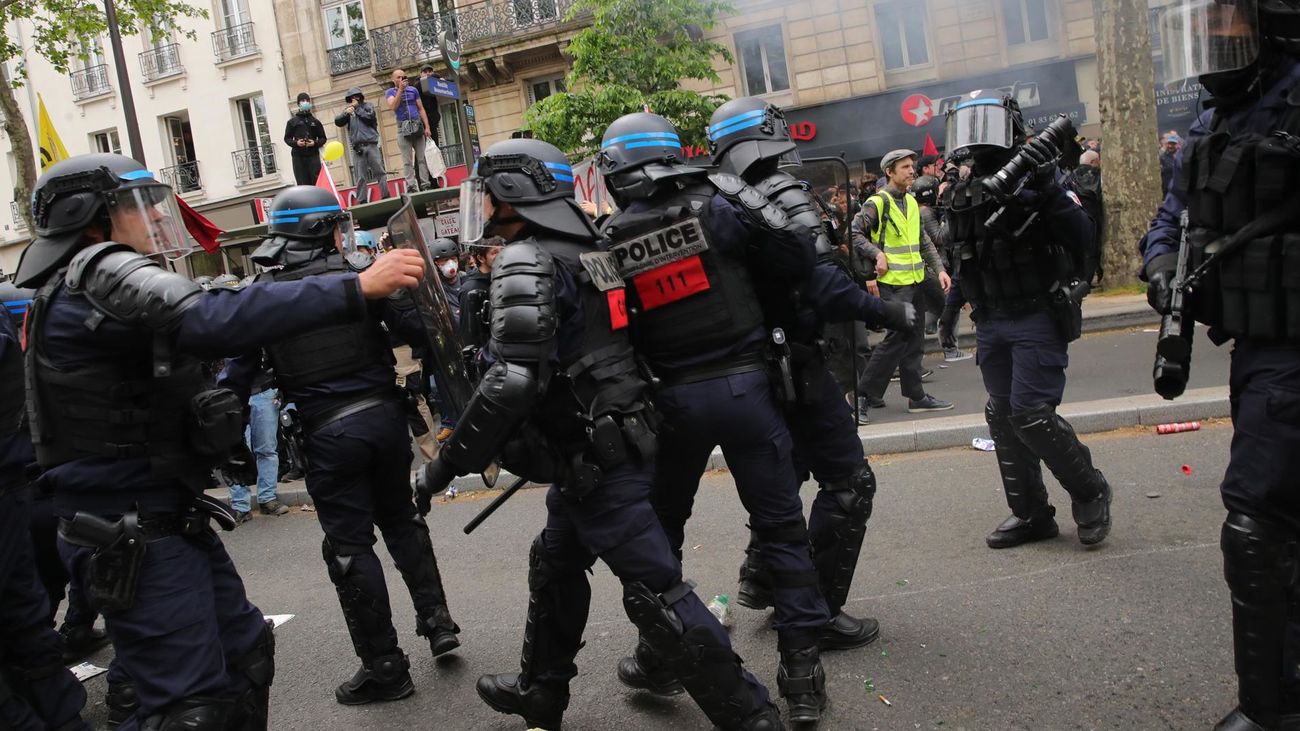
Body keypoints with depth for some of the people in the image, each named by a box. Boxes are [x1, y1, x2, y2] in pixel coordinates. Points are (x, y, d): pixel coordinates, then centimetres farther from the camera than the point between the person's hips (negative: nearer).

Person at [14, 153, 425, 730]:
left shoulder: (69, 291, 18)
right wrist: (355, 290, -35)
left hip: (168, 522, 10)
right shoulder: (100, 271, -16)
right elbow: (212, 321, -33)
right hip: (134, 540, -10)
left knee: (245, 655, 15)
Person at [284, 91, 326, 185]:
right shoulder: (292, 121, 11)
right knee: (303, 184, -4)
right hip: (298, 156, 0)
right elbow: (287, 138, 11)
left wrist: (315, 143, -6)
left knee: (317, 181, -9)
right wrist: (295, 143, -10)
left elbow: (323, 138, 14)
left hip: (313, 155, 1)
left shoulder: (315, 121, 14)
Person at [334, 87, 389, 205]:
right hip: (357, 147, 1)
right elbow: (337, 122, 2)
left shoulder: (368, 105, 13)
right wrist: (345, 113, -16)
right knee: (360, 177, -2)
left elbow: (369, 118, -5)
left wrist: (357, 107, 1)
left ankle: (386, 196, 1)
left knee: (380, 172, -3)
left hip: (371, 145, -1)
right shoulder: (347, 110, 16)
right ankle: (362, 201, -2)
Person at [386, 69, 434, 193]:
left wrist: (427, 127, 2)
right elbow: (393, 107, -11)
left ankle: (426, 185, -3)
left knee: (422, 158, -2)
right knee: (407, 161, -4)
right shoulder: (390, 92, 8)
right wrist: (400, 89, -13)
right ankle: (411, 187, -6)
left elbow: (421, 109, 11)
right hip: (403, 128, -2)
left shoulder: (413, 90, 13)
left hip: (417, 126, 2)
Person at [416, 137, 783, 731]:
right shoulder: (582, 251, 12)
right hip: (614, 443, 10)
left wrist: (449, 460, -18)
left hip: (595, 462, -10)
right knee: (553, 565, 23)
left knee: (654, 589, -4)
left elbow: (514, 381, -27)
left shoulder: (525, 263, -17)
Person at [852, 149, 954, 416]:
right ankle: (865, 392, 2)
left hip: (915, 281, 8)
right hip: (893, 283, -8)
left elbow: (923, 241, 19)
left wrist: (939, 268, 11)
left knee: (913, 340, 11)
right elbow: (854, 233, -13)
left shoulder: (911, 202, 14)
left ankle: (916, 397, 17)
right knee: (899, 339, -8)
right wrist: (877, 254, -21)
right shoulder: (877, 202, -10)